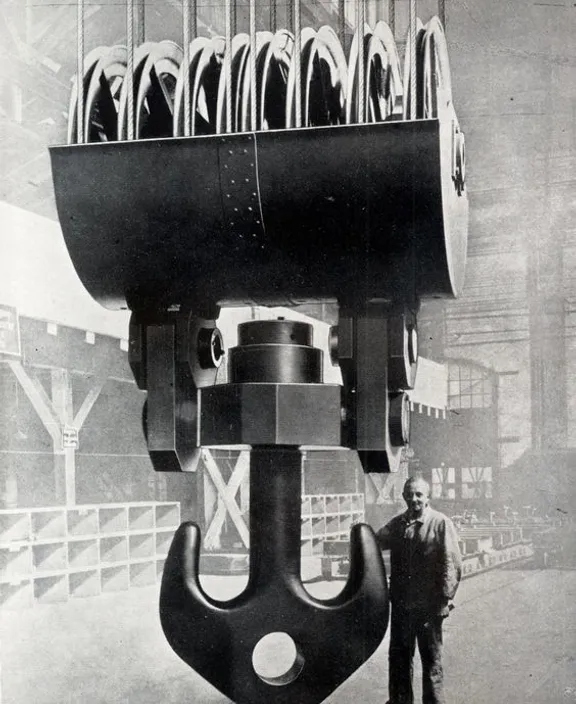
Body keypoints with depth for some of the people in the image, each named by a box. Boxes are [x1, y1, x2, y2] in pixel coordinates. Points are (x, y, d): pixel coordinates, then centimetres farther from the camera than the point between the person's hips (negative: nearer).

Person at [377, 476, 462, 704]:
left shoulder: (441, 523, -9)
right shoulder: (397, 524, 7)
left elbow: (452, 564, -11)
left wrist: (445, 599, -15)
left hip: (428, 606, -5)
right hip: (401, 604, 5)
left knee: (431, 660, 8)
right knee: (399, 657, 17)